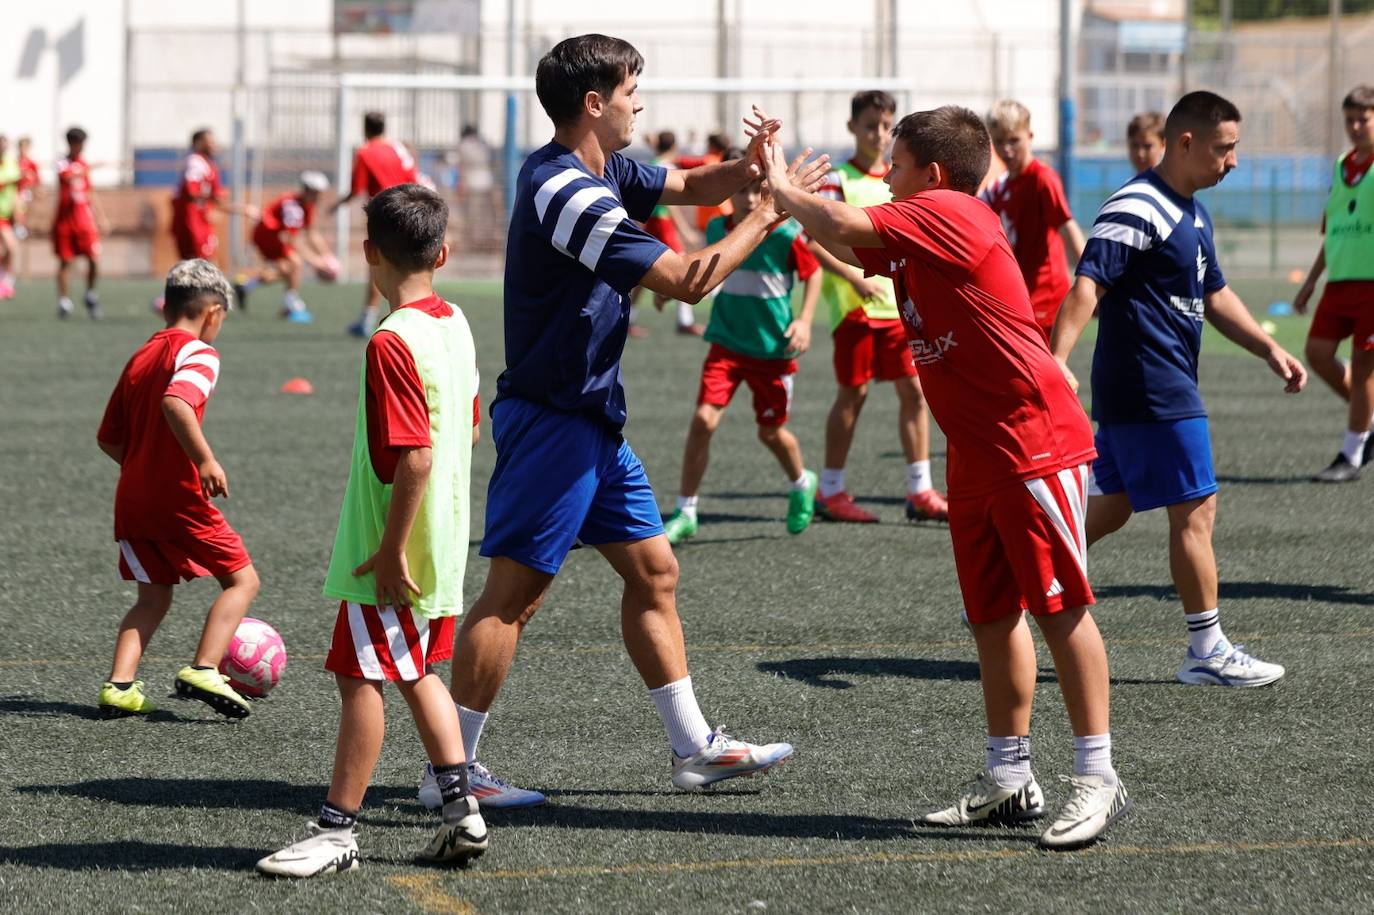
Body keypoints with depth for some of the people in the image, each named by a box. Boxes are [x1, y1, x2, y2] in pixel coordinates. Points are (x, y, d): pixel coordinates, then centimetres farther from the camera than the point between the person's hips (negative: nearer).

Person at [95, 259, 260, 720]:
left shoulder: (140, 357, 16)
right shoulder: (198, 353, -7)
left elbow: (109, 438, 17)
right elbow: (176, 402, -28)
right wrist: (205, 460, -27)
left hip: (132, 500, 7)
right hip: (179, 497, -7)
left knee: (153, 598, 17)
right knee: (242, 580, 4)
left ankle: (119, 685, 2)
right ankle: (203, 670, -10)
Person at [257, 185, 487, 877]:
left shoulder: (392, 342, -21)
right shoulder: (454, 324, 5)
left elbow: (414, 456, -26)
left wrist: (392, 550, -20)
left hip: (392, 557, -9)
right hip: (442, 547, 9)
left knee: (361, 679, -1)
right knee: (418, 675, 19)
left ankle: (338, 830, 5)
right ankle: (460, 808, 16)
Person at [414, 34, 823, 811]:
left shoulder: (603, 174, 8)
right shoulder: (567, 192, -22)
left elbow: (689, 185, 21)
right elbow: (688, 279, -22)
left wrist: (748, 167, -1)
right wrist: (768, 215, -13)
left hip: (593, 418, 10)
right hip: (550, 419, -10)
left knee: (653, 571, 14)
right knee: (515, 593, -6)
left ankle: (695, 748, 21)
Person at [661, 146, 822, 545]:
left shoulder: (785, 233, -14)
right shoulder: (717, 229, -3)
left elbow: (813, 272, 1)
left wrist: (804, 321, -7)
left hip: (773, 349, -2)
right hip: (727, 344, 2)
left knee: (771, 431, 10)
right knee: (703, 419, -13)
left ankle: (801, 484, 44)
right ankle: (685, 513, -3)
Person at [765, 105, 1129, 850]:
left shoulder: (949, 213, -14)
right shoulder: (913, 236, 14)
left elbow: (847, 228, -21)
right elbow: (846, 247, 24)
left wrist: (783, 189, -5)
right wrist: (780, 187, 12)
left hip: (1034, 443, -10)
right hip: (977, 453, 10)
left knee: (1059, 605, -8)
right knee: (993, 614, 11)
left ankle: (1097, 778, -6)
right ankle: (1009, 781, 17)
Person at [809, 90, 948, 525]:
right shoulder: (837, 181, -6)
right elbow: (816, 243, -13)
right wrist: (856, 278, -20)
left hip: (899, 305, 6)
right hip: (855, 306, -6)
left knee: (913, 389, 1)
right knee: (853, 392, -1)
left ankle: (920, 492, 5)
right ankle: (830, 491, 10)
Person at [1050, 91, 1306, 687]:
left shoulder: (1192, 212, 16)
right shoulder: (1137, 209, -17)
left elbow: (1214, 296, 27)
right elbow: (1088, 285, -26)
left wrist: (1270, 350, 22)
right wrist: (1056, 361, -36)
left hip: (1129, 392, 10)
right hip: (1153, 391, -10)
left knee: (1110, 507, 15)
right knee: (1196, 510, -4)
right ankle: (1208, 654, 3)